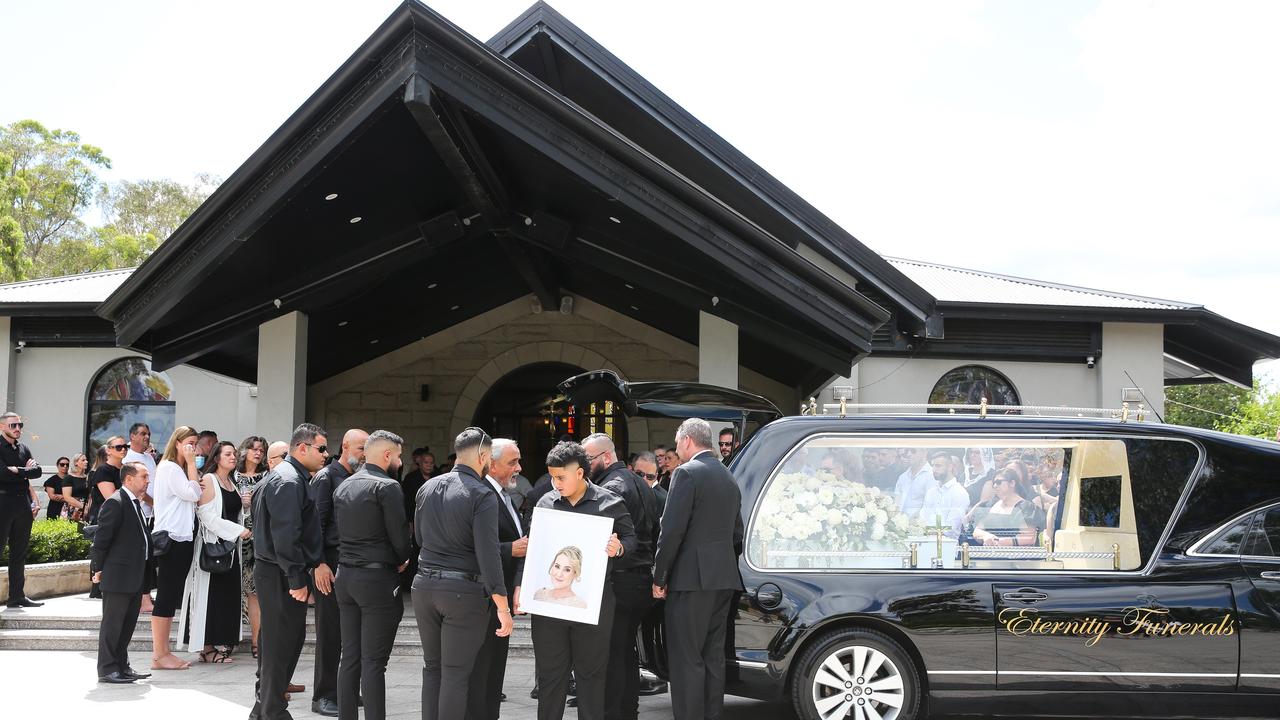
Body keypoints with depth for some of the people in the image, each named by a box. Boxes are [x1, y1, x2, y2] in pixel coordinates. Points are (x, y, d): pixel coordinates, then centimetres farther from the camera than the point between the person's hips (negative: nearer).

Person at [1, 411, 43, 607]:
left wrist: (17, 471, -8)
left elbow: (38, 471, 4)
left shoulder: (24, 449, 16)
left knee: (19, 552, 9)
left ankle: (17, 596, 13)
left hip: (23, 503, 7)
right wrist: (26, 471, -6)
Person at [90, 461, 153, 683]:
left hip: (135, 577, 9)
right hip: (118, 576, -9)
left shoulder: (136, 503, 15)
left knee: (128, 623, 14)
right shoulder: (115, 503, -14)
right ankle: (107, 670, 4)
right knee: (112, 623, -1)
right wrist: (98, 569, -12)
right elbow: (101, 538, -15)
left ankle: (121, 666, 22)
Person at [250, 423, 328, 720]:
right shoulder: (289, 481, -17)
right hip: (282, 574, -11)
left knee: (275, 640, 17)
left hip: (271, 570, 11)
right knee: (282, 643, -4)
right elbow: (286, 535, -24)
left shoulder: (282, 475, 18)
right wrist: (296, 579, -22)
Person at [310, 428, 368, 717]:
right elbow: (316, 522, -11)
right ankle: (323, 696, 7)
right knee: (330, 631, -1)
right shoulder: (326, 477, -5)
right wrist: (319, 563, -18)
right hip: (332, 564, -6)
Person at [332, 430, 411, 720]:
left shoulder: (343, 487, 12)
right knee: (374, 661, -6)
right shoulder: (387, 486, -11)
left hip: (345, 576, 7)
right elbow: (399, 535, -12)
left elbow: (338, 529, 12)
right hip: (377, 577, -7)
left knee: (350, 657, 11)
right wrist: (401, 561, 6)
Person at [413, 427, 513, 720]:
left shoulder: (428, 487, 7)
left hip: (425, 584, 6)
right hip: (463, 590, -6)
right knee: (456, 674, 0)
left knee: (432, 666, 16)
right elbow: (488, 554, -20)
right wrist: (502, 606, -18)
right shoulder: (482, 495, -13)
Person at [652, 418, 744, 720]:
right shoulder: (728, 478, 17)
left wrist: (659, 578, -8)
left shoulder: (687, 473, -10)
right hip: (724, 579, 8)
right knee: (713, 655, 13)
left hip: (691, 578, -8)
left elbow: (672, 531, -14)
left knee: (687, 658, -5)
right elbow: (737, 533, 20)